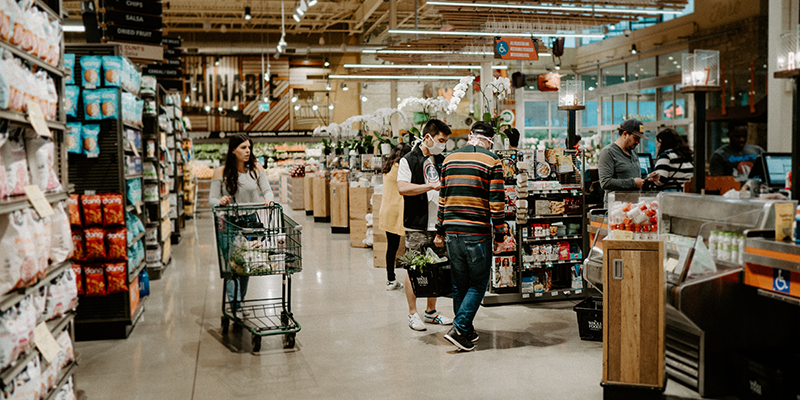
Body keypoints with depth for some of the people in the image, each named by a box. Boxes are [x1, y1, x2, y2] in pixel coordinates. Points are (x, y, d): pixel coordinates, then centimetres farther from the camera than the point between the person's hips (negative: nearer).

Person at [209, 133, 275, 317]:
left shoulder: (256, 169, 2)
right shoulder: (221, 172, -5)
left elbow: (267, 190, 1)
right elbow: (212, 199, -4)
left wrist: (269, 199, -21)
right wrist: (221, 201, -26)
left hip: (250, 221, 3)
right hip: (229, 223, -3)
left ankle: (239, 303, 22)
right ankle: (234, 304, -7)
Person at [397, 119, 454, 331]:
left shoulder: (441, 161, 16)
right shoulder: (409, 160, -4)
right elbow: (403, 188, -18)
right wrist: (432, 186, -19)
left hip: (439, 224, 6)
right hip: (417, 225, -6)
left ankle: (431, 311, 22)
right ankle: (413, 314, 10)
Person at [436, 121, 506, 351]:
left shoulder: (450, 159, 11)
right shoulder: (492, 161, -4)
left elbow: (443, 197, 13)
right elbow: (496, 201, -8)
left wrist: (440, 231, 19)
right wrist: (500, 235, -1)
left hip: (452, 231, 5)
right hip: (478, 232, -5)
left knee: (459, 284, 15)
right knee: (478, 283, 5)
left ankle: (466, 331, 24)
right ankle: (459, 329, -6)